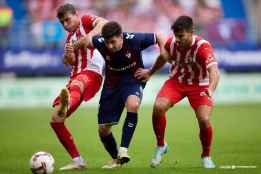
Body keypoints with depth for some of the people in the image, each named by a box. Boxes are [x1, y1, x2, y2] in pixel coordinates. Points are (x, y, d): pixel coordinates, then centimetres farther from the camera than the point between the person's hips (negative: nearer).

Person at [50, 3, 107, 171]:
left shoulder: (86, 21, 5)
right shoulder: (70, 37, 27)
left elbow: (104, 23, -16)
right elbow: (70, 62, 16)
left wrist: (91, 35, -31)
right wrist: (68, 55, -7)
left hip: (92, 72, -9)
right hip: (76, 76, 9)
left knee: (76, 85, -45)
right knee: (55, 120, 3)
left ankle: (66, 105, -84)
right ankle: (77, 160, 8)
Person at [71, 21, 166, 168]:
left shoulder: (134, 40, -26)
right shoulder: (100, 43, -20)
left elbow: (159, 38, -12)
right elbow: (86, 41, 3)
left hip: (133, 80, -3)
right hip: (112, 83, 3)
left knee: (132, 105, -38)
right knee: (103, 129, 4)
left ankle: (123, 150, -31)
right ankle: (116, 159, 31)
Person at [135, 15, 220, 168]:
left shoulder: (203, 47, -31)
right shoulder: (172, 42, -16)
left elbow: (214, 71, -45)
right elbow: (164, 57, 10)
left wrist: (211, 90, -64)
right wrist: (150, 72, 22)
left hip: (199, 85, -3)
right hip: (176, 81, 3)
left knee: (204, 120, -21)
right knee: (158, 107, -22)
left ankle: (206, 157, 7)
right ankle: (161, 146, 2)